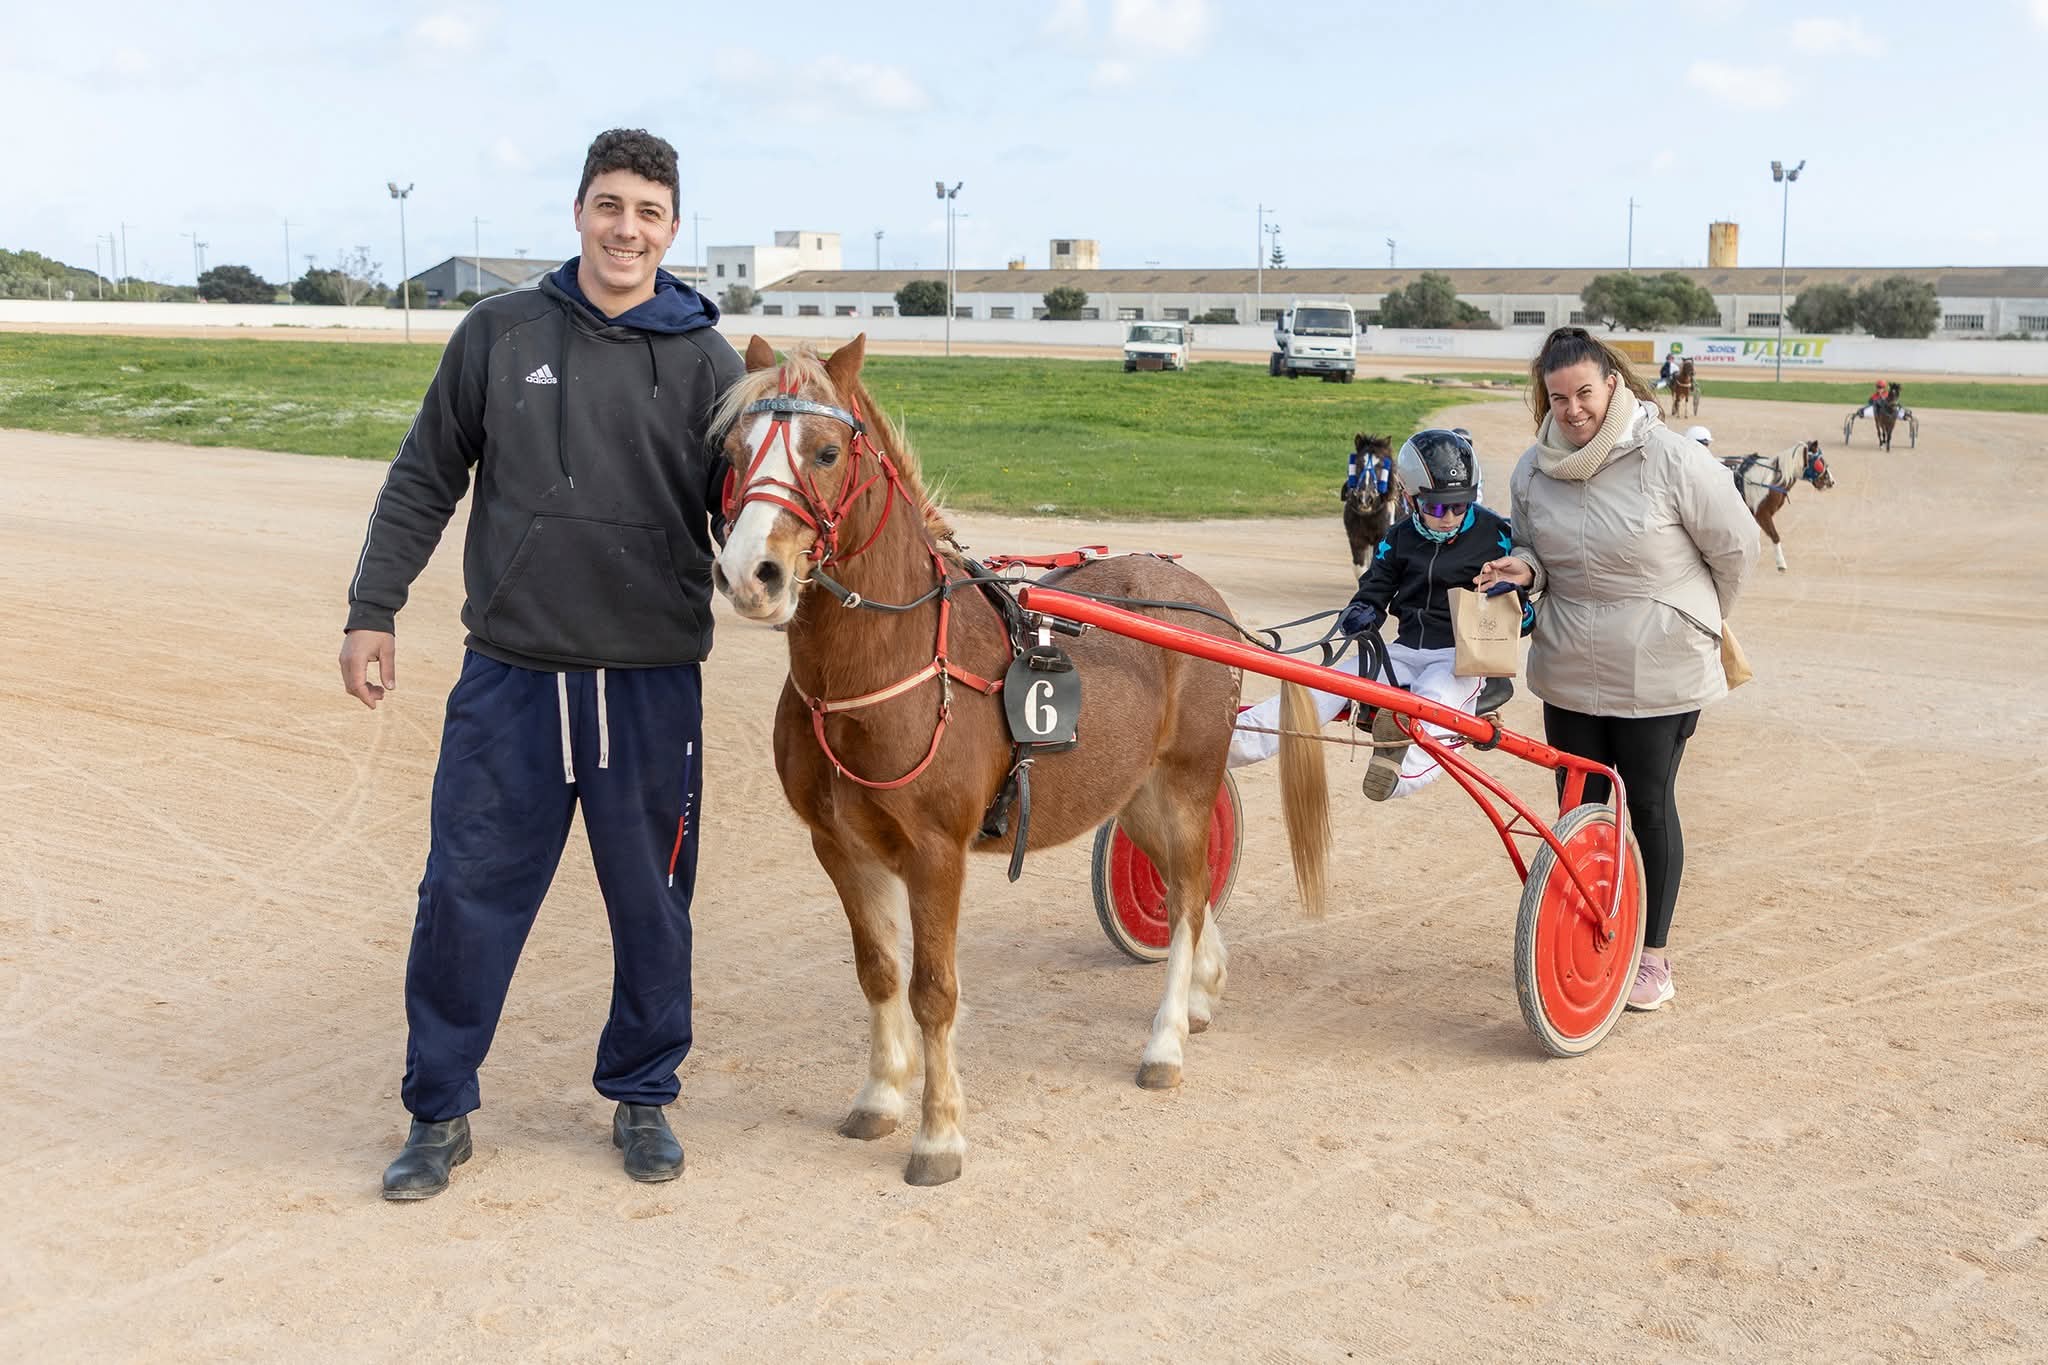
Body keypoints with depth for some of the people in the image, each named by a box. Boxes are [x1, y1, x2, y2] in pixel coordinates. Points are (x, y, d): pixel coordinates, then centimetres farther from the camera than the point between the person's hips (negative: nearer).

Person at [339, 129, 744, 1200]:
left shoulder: (707, 364, 1)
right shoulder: (500, 333, 2)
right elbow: (424, 481, 8)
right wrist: (373, 609, 4)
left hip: (653, 684, 0)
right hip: (509, 677, 0)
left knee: (653, 908, 11)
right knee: (465, 898, 5)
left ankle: (643, 1097, 30)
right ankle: (439, 1112, 23)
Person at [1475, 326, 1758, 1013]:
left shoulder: (1670, 459, -15)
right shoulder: (1533, 471, 0)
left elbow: (1735, 548, -3)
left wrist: (1694, 623, 9)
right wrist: (1523, 568, -9)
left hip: (1658, 675, -4)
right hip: (1568, 673, 4)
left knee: (1650, 807, 7)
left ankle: (1653, 953, 21)